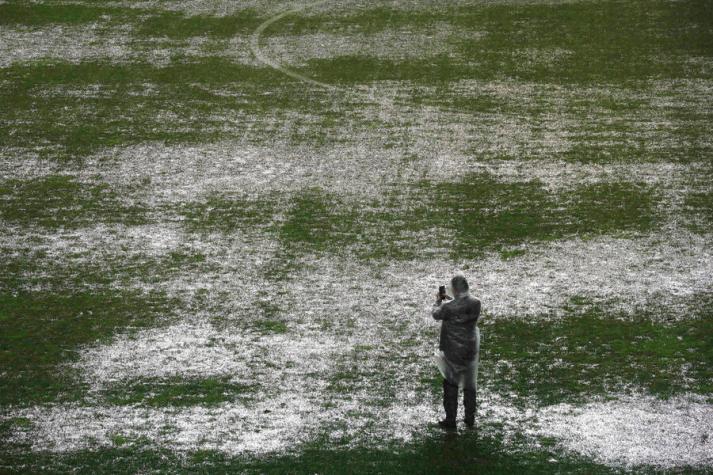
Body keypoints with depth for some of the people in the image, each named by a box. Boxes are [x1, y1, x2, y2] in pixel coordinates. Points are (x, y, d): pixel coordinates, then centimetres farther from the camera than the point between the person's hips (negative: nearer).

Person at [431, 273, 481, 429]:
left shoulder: (449, 308, -24)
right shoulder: (476, 303, -11)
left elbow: (436, 314, -4)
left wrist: (438, 301, 14)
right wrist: (449, 300, 12)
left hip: (453, 352, -4)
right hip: (471, 350, 4)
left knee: (450, 386, 11)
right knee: (469, 385, 18)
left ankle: (450, 419, 16)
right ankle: (470, 418, 27)